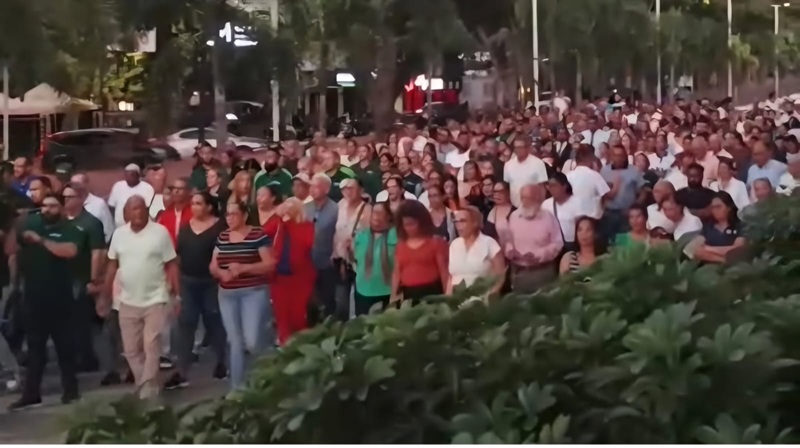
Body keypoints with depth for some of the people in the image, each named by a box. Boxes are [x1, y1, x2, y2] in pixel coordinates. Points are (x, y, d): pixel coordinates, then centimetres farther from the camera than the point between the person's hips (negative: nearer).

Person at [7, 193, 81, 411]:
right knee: (34, 346, 8)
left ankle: (70, 389, 14)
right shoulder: (30, 225, 8)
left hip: (59, 298, -4)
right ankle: (31, 393, 10)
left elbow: (70, 251, -23)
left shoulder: (69, 230, -4)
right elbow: (12, 250, 11)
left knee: (64, 344, 4)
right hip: (33, 296, 4)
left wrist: (40, 240, -22)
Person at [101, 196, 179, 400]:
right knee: (131, 349, 8)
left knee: (151, 347, -5)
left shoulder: (160, 232, -7)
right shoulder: (119, 234, 4)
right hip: (127, 302, 4)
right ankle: (147, 386, 21)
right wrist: (106, 297, 8)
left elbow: (171, 265, -5)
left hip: (155, 300, -4)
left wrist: (176, 295, -9)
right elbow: (112, 266, 9)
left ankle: (148, 390, 1)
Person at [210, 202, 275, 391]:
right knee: (235, 341, 7)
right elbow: (213, 266, 11)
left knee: (252, 341, -13)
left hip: (254, 292, -5)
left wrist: (243, 268, -22)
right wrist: (220, 272, -12)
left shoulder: (258, 235, -7)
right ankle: (237, 387, 14)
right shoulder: (222, 237, 11)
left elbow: (270, 264, -11)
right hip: (227, 294, 5)